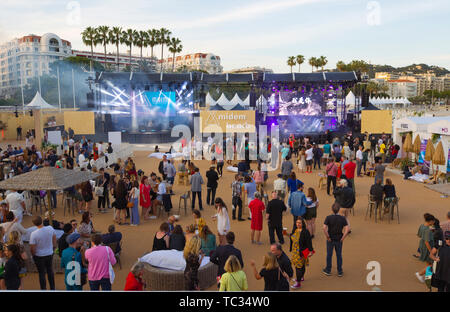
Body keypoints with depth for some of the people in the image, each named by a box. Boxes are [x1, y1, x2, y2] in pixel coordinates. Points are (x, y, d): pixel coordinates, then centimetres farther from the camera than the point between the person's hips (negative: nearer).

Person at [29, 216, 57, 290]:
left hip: (39, 256, -4)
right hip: (50, 254, 4)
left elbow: (32, 248, -17)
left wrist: (33, 254, 3)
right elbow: (54, 238, 1)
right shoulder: (50, 228, -16)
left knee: (42, 273, 13)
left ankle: (43, 289, 26)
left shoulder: (34, 234, -25)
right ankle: (52, 288, 35)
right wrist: (54, 246, 19)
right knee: (50, 271, 22)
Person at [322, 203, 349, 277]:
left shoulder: (328, 218, -14)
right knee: (339, 255, 14)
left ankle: (328, 270, 26)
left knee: (329, 255, 14)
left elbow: (324, 228, -23)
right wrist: (343, 238, -8)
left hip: (330, 239, -1)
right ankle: (340, 272, 22)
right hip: (339, 240, 1)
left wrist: (327, 237, -12)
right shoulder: (342, 218, -9)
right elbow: (347, 229, -16)